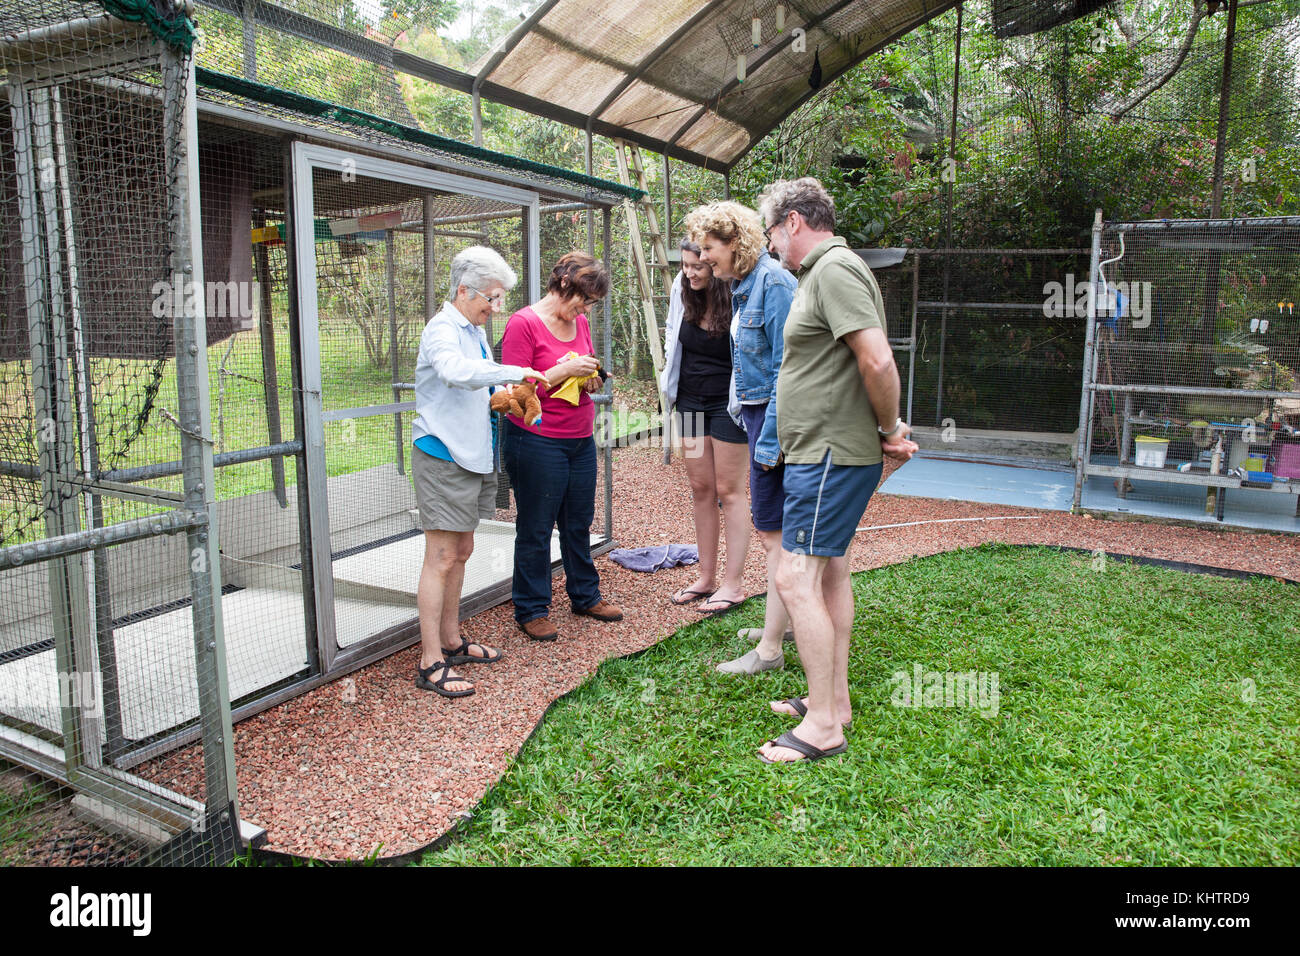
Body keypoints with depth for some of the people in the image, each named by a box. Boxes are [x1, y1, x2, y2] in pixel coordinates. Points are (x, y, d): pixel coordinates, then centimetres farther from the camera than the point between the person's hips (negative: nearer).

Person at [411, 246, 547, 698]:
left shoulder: (475, 331, 16)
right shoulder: (442, 329, -13)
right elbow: (456, 371, -35)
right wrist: (516, 372, -34)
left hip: (472, 455, 9)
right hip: (443, 457, -9)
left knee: (460, 552, 15)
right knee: (441, 558, -7)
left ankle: (451, 641, 28)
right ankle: (430, 662, 0)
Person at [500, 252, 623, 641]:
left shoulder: (580, 323, 11)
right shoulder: (524, 323, -11)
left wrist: (591, 380, 0)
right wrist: (565, 371, -20)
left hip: (580, 440, 7)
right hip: (536, 443, -7)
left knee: (579, 523, 16)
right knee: (535, 529, 3)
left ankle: (585, 595, 32)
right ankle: (531, 610, 16)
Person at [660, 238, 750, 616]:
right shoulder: (682, 291, 0)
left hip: (728, 403, -6)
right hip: (690, 400, 6)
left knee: (729, 490, 0)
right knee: (700, 487, 10)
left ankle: (734, 583, 10)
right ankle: (706, 576, 21)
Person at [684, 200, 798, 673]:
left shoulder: (773, 284, -17)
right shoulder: (742, 286, 13)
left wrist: (771, 439, -21)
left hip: (775, 417, -10)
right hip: (756, 409, 10)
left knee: (774, 530, -3)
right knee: (771, 527, 17)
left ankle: (770, 650, 7)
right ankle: (787, 621, 32)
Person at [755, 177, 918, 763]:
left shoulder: (834, 269, -16)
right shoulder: (822, 271, 17)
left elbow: (878, 362, -26)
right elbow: (866, 362, 21)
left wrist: (889, 430, -13)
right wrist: (887, 430, 11)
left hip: (832, 453, -11)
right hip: (827, 449, 11)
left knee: (797, 578, -10)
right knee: (830, 571, 17)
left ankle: (823, 727, 0)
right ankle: (834, 698, 30)